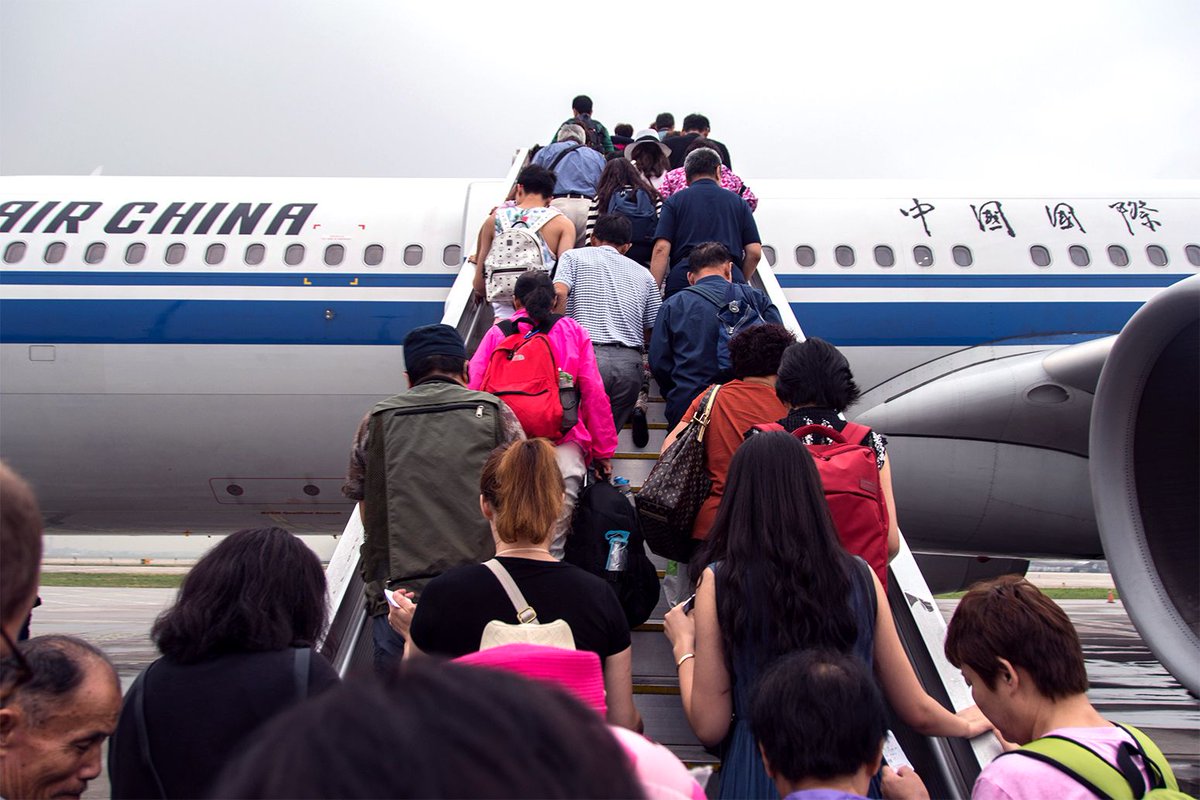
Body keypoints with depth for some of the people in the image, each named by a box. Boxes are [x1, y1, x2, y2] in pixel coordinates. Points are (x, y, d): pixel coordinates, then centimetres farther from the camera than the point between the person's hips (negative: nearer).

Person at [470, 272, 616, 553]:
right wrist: (603, 451, 15)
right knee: (552, 540, -11)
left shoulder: (497, 333, 17)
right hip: (563, 443, -1)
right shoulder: (573, 331, 17)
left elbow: (473, 387, 7)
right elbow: (594, 393, 11)